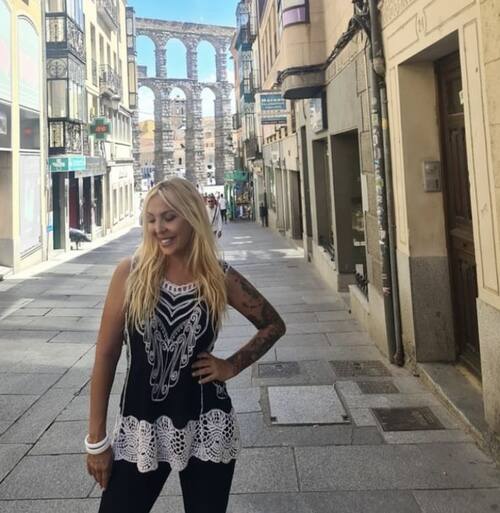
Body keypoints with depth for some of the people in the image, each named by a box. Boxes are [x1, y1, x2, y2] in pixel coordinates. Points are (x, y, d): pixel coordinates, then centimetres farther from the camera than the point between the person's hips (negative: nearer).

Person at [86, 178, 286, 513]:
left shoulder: (221, 278, -5)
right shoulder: (130, 273, -7)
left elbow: (274, 325, 10)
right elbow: (106, 355, -3)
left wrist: (231, 366, -2)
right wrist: (96, 439, -2)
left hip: (205, 428, 1)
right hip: (141, 429, 0)